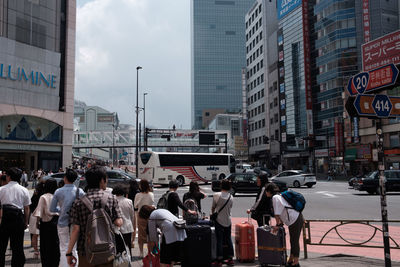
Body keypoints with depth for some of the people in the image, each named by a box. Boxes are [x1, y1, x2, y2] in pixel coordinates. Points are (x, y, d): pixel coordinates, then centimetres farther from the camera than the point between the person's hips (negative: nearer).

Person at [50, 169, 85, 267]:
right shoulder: (80, 191, -6)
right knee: (74, 250, 11)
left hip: (62, 224, 0)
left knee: (64, 250, 7)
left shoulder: (58, 191, -4)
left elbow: (52, 209, 1)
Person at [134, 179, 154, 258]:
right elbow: (153, 205, 5)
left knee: (141, 234, 9)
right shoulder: (151, 195, -8)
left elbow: (135, 206, -3)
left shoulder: (138, 195, -13)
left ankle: (141, 252, 12)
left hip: (141, 215, -1)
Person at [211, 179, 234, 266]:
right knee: (228, 239, 13)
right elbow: (230, 208, 5)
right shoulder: (231, 197, -2)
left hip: (219, 220, -3)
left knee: (219, 240, 1)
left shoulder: (216, 195, -10)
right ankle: (230, 259, 18)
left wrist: (213, 214, 20)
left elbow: (213, 207, 0)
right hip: (228, 221, 3)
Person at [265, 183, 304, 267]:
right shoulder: (279, 196, 17)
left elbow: (277, 213, -14)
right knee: (293, 241, 17)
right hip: (298, 218, 10)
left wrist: (278, 225, -7)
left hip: (295, 220, -10)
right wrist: (281, 223, 23)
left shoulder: (275, 197, -12)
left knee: (295, 241, -2)